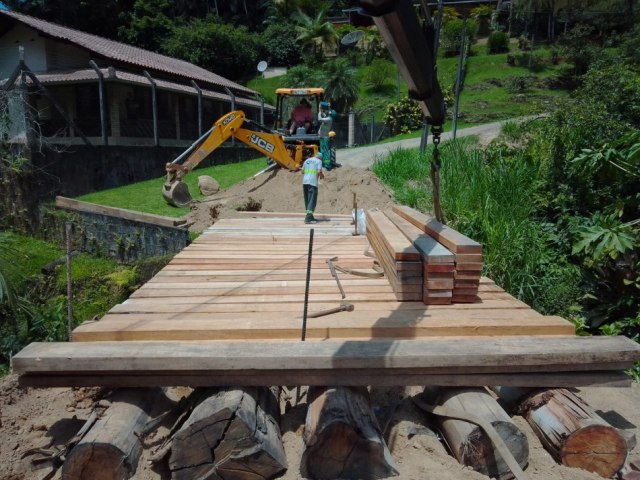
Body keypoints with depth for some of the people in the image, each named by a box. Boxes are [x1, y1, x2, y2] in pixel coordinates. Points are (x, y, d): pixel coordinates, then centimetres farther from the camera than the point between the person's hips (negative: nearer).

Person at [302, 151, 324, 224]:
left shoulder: (307, 160, 19)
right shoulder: (319, 161, 3)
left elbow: (302, 171, 20)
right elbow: (319, 171, -9)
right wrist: (322, 176, 11)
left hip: (305, 182, 6)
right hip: (313, 182, -6)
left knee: (307, 200, 12)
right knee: (312, 200, -7)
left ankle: (310, 217, 18)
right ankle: (308, 218, -16)